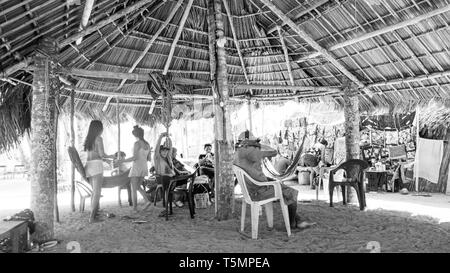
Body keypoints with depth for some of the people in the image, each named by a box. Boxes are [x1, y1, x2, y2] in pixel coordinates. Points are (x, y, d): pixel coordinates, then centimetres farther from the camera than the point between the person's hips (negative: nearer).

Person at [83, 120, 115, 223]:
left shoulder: (87, 139, 16)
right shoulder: (99, 138, -6)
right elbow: (102, 154, -11)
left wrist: (106, 158, 28)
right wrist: (110, 156, 9)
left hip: (88, 166, 8)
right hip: (96, 166, -8)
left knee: (94, 192, 14)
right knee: (97, 192, -8)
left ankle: (95, 214, 13)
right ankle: (92, 217, -13)